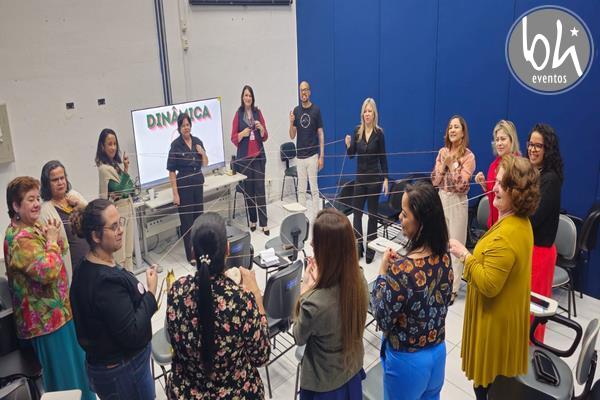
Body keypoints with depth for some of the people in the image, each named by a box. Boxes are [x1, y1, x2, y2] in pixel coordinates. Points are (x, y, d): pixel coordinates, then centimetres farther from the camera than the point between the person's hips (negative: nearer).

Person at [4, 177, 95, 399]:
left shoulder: (34, 227, 5)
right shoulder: (20, 239, -24)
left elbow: (62, 252, 16)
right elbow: (48, 271, -32)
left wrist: (55, 237, -5)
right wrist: (51, 241, -19)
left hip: (56, 309, 10)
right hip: (46, 316, -10)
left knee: (71, 363, 25)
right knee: (63, 371, 5)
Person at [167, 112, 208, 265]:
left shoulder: (197, 141, 4)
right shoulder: (176, 145, -11)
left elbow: (205, 164, 13)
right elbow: (172, 171, -11)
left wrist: (203, 153, -8)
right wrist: (175, 194, -14)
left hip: (198, 183, 5)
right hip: (184, 185, -5)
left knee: (199, 216, 13)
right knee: (187, 220, 2)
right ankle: (190, 255, 13)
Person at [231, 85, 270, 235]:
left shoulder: (258, 112, 6)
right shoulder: (238, 114, 1)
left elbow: (265, 137, 7)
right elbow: (233, 138, 2)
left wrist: (261, 128, -12)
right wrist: (242, 133, -16)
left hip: (258, 155, 1)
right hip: (244, 156, -1)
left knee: (260, 189, -2)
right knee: (248, 189, 4)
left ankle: (264, 223, 0)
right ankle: (252, 220, 16)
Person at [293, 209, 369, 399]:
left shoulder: (314, 303, -39)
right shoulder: (359, 279, -20)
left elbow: (299, 337, -16)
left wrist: (305, 289, -15)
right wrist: (318, 280, -7)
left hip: (325, 384, -4)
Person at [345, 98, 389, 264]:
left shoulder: (379, 133, -6)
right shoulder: (357, 130, 2)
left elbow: (383, 157, -3)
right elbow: (351, 155, 3)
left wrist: (385, 179, -6)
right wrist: (348, 145, -18)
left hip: (374, 177, -3)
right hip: (360, 176, 3)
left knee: (372, 213, 5)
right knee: (356, 211, 5)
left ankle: (370, 248, 14)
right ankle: (358, 246, 17)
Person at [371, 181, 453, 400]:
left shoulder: (402, 270, -31)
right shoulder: (444, 257, -10)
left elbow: (383, 319, -19)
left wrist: (383, 272, -14)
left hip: (407, 360, -6)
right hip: (438, 352, 6)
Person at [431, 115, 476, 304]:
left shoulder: (468, 156, -9)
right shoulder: (442, 152, 5)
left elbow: (462, 186, -16)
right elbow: (435, 181, 2)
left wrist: (452, 165, -19)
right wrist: (443, 165, -12)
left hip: (458, 202, -5)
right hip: (441, 199, 5)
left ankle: (453, 288, 10)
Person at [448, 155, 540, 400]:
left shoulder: (505, 236, -33)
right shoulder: (520, 222, 0)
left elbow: (488, 285, -30)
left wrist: (465, 255, -24)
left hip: (495, 319, -10)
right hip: (508, 313, 10)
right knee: (501, 379, 27)